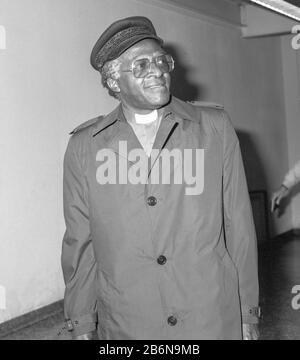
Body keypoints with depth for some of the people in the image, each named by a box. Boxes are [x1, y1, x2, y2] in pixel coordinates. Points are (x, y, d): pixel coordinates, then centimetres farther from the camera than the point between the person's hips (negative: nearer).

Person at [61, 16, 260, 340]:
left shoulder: (215, 128, -2)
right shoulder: (84, 146, -2)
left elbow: (239, 227, 0)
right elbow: (79, 243, 1)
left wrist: (248, 317, 2)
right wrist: (82, 326, 3)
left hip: (214, 321, 0)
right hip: (125, 325, 0)